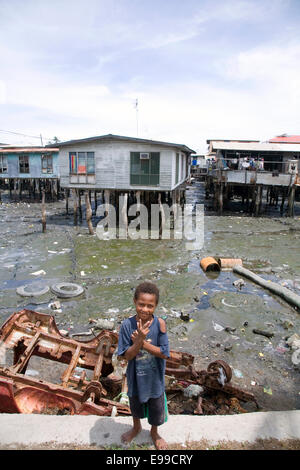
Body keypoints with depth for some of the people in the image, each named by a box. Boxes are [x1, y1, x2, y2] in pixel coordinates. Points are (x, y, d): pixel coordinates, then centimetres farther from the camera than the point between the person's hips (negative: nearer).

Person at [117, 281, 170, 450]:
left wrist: (142, 342, -29)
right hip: (135, 377, 1)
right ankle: (136, 427, 61)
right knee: (136, 404, 28)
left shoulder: (159, 324, -24)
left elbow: (164, 353, -21)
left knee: (156, 408, 23)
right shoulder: (128, 325, -22)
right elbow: (127, 356, -19)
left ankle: (154, 432, 56)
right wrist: (139, 339, -36)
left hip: (155, 378, -1)